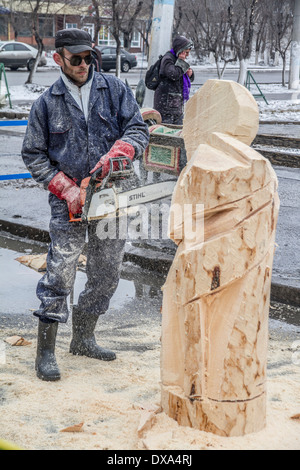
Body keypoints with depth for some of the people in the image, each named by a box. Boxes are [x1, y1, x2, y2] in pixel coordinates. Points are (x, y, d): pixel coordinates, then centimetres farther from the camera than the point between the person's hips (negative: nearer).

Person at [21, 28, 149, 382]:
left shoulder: (114, 90, 3)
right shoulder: (47, 103, 1)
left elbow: (138, 130, -2)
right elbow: (33, 155, 3)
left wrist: (115, 153, -24)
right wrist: (66, 189, -10)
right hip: (69, 201, -3)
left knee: (106, 275, 11)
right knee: (60, 273, -7)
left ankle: (83, 339, 29)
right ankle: (45, 352, 2)